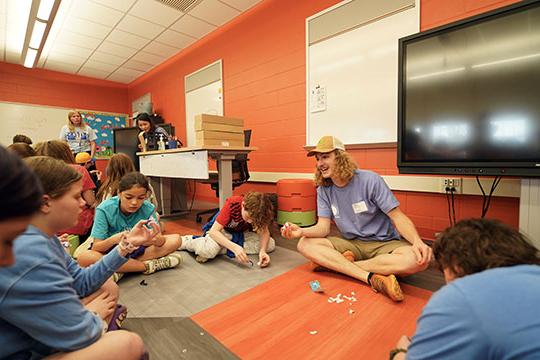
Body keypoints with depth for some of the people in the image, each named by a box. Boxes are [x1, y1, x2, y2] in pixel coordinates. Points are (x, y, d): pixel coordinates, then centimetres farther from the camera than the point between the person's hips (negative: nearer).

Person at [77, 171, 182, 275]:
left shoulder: (148, 209, -15)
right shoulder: (104, 210, -19)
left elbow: (160, 241, -19)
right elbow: (96, 247, -19)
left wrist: (157, 240, -44)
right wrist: (114, 239, -41)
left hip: (138, 250, 2)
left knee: (175, 239, -16)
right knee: (83, 257, -34)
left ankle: (121, 270, -21)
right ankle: (147, 266, -24)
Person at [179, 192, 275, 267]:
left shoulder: (258, 210, -22)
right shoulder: (232, 204, -33)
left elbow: (264, 232, -19)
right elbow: (213, 231, -34)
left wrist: (262, 251, -39)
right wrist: (235, 247, -46)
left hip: (241, 233, 5)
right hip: (222, 231, -5)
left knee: (271, 244, -18)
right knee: (209, 250, -39)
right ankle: (186, 241, -3)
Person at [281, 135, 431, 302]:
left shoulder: (370, 180, -14)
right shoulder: (323, 190, -2)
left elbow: (398, 217, -13)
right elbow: (323, 227, -7)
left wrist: (417, 241, -32)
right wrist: (302, 231, -28)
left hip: (384, 243, -2)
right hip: (351, 244, 3)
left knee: (417, 260, -34)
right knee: (305, 244, -20)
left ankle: (334, 264, -22)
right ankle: (372, 278, -27)